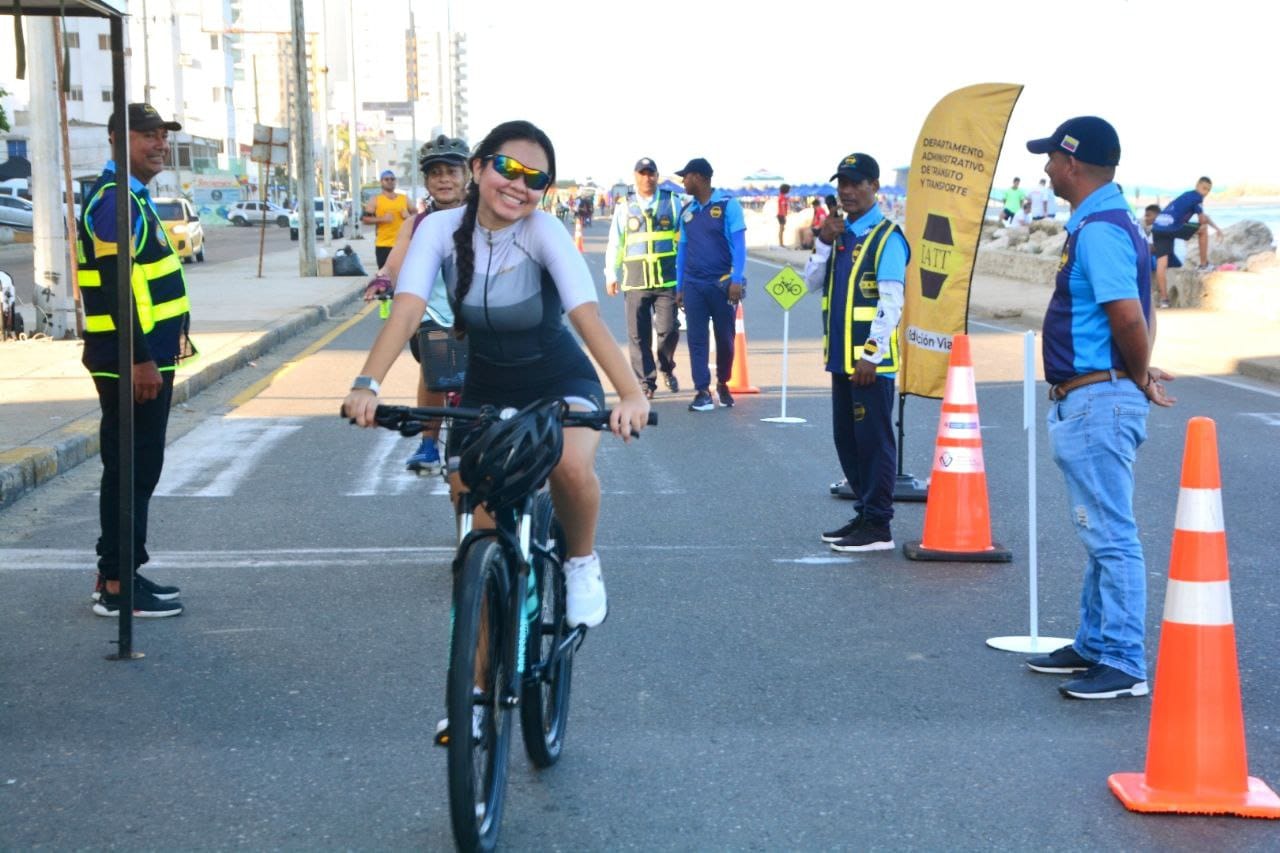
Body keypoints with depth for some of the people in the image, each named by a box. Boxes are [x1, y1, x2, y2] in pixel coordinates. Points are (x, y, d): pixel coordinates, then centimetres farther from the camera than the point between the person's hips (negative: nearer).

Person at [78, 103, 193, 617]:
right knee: (130, 471, -6)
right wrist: (139, 359, -24)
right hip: (130, 362, -10)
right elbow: (117, 285, -22)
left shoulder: (133, 199, 18)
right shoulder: (114, 201, -15)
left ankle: (119, 575, 21)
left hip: (147, 358, 10)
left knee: (136, 470, 14)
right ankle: (117, 585, 0)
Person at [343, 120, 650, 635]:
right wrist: (367, 384, -45)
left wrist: (631, 394, -50)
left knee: (572, 464, -34)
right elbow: (407, 310, -29)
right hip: (485, 388, 3)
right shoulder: (442, 229, -17)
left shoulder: (543, 232, -23)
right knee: (478, 530, -7)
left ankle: (582, 564, -3)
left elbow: (587, 315, -36)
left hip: (559, 381, -3)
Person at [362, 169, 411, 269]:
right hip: (383, 245, -3)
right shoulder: (375, 200, 3)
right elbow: (365, 219, -4)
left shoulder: (405, 199, 12)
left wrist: (409, 217, -5)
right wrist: (382, 219, -17)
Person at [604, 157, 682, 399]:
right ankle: (645, 383, 8)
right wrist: (611, 275, 5)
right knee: (638, 335, 0)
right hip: (635, 280, 1)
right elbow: (614, 243, 10)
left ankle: (666, 369, 22)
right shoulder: (624, 207, 8)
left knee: (669, 329, -5)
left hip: (667, 278, -1)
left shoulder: (673, 202, 7)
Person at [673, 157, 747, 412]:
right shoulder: (687, 211, 11)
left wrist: (737, 280, -15)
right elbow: (682, 249, 15)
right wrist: (679, 286, 13)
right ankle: (702, 391, 2)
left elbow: (738, 244, -7)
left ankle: (723, 384, 25)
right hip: (693, 285, 4)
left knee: (725, 338, 5)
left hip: (723, 283, -4)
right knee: (697, 339, 0)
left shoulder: (727, 205, -4)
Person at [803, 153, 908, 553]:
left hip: (871, 359, -8)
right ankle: (864, 514, 24)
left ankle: (878, 527, 2)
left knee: (873, 440, -3)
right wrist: (824, 243, -3)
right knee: (846, 439, 13)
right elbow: (812, 282, 12)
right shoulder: (840, 233, 14)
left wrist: (872, 355, -20)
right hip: (840, 356, 8)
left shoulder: (886, 237, -11)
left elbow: (891, 301, -16)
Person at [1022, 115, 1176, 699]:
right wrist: (1141, 374, 11)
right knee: (1099, 534, 18)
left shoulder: (1099, 230, -19)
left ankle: (1123, 664, -1)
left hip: (1098, 403, -11)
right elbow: (1141, 311, 21)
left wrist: (1140, 378, -11)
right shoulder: (1108, 223, 15)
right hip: (1089, 401, 11)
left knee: (1111, 536, -6)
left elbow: (1129, 316, -27)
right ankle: (1095, 645, 29)